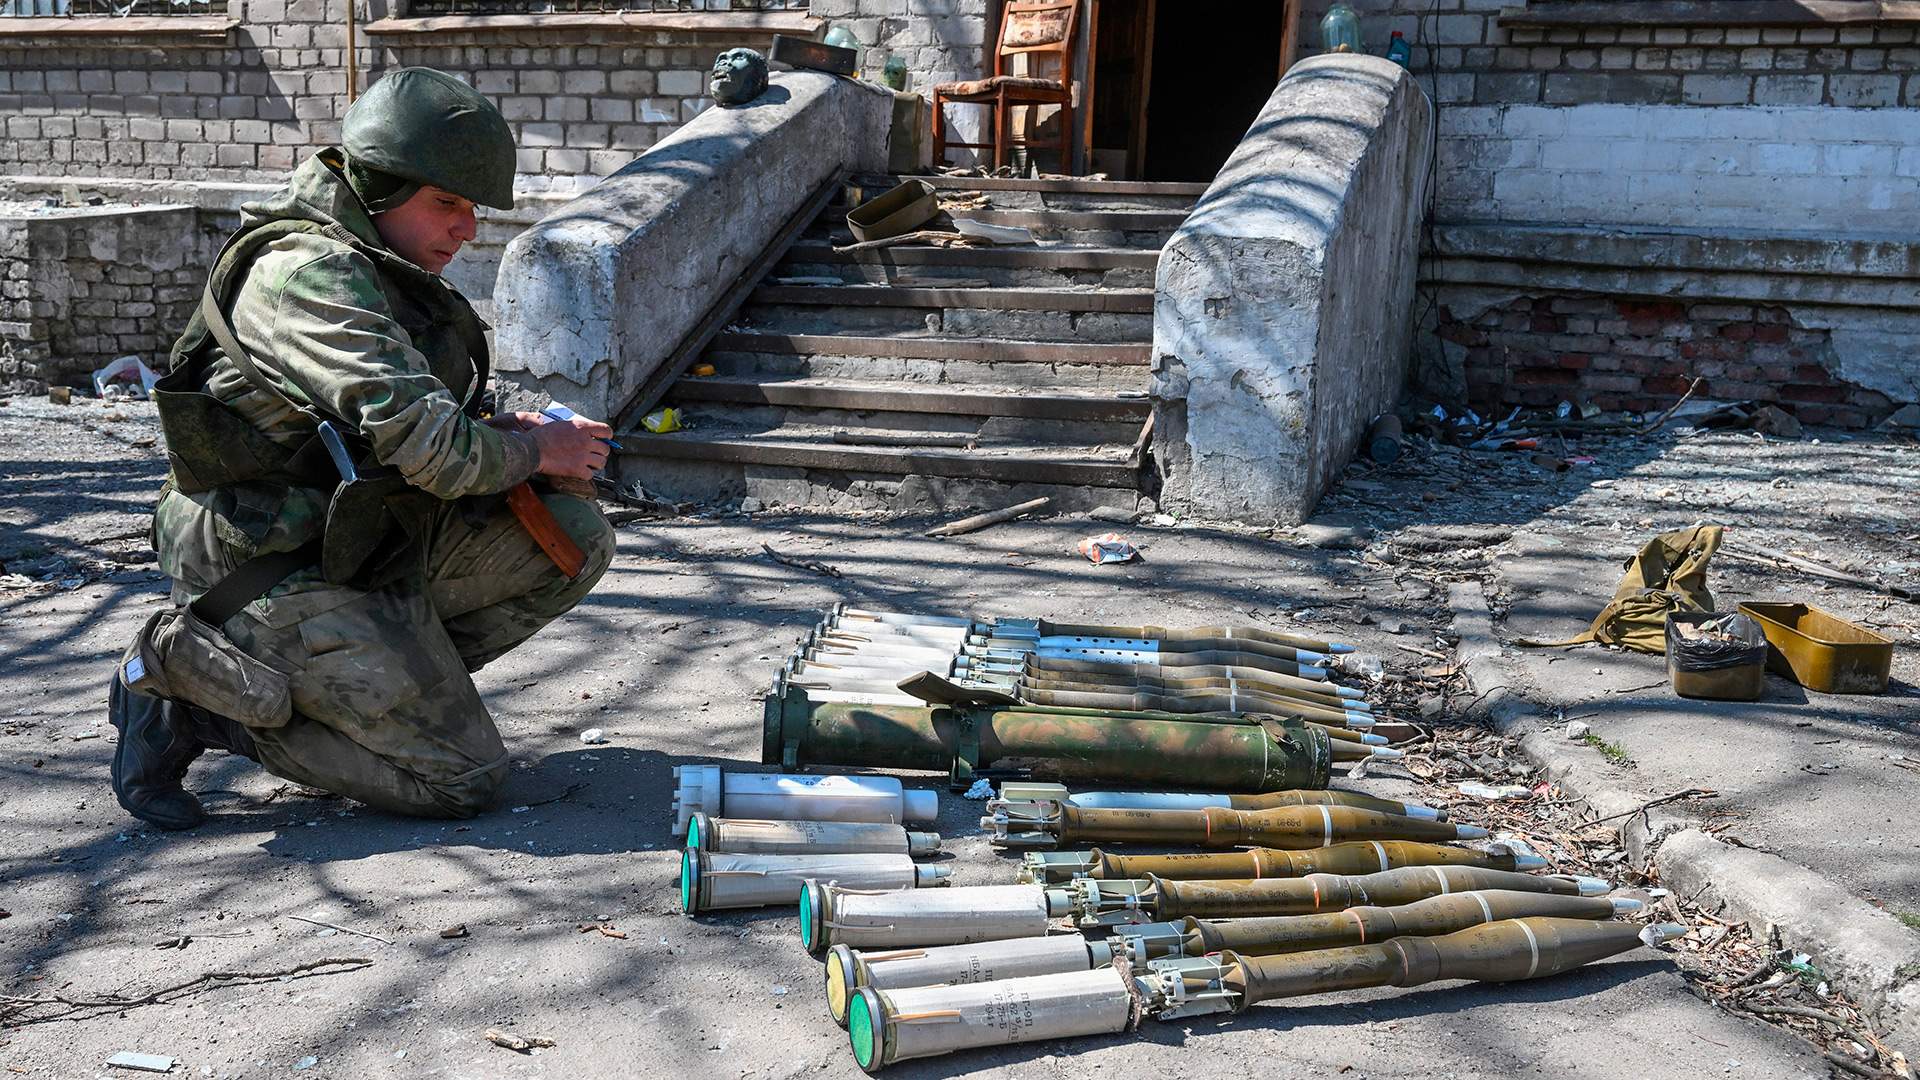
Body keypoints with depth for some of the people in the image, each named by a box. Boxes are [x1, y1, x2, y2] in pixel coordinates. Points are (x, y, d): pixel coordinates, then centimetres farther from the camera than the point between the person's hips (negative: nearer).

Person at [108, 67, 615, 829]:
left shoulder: (377, 271, 11)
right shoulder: (307, 272, -21)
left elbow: (400, 424, 18)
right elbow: (423, 442, -28)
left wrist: (506, 431, -3)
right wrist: (534, 452, -9)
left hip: (365, 543, 10)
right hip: (274, 575, -10)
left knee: (575, 537, 1)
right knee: (461, 779, -8)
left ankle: (363, 683, 6)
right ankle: (189, 686, -2)